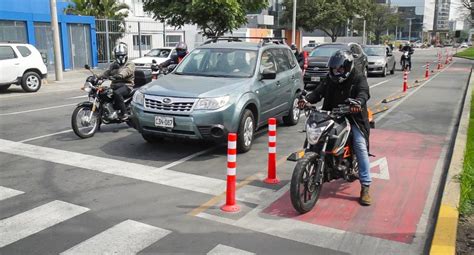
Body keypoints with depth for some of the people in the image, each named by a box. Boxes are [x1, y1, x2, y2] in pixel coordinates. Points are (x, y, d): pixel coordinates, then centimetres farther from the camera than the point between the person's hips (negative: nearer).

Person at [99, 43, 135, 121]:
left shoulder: (130, 64, 4)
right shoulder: (113, 65, 25)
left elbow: (126, 71, -19)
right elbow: (107, 72, 10)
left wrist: (119, 75, -41)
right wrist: (98, 77, -11)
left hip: (126, 85, -6)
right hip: (114, 85, 6)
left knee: (117, 93, -37)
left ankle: (124, 113, -29)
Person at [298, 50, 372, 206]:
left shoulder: (358, 78, -4)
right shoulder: (331, 79, 11)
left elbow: (364, 92, -23)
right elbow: (319, 91, -1)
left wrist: (358, 102, -47)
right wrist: (307, 99, -23)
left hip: (353, 117, -4)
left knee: (361, 147, -18)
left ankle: (365, 187, -16)